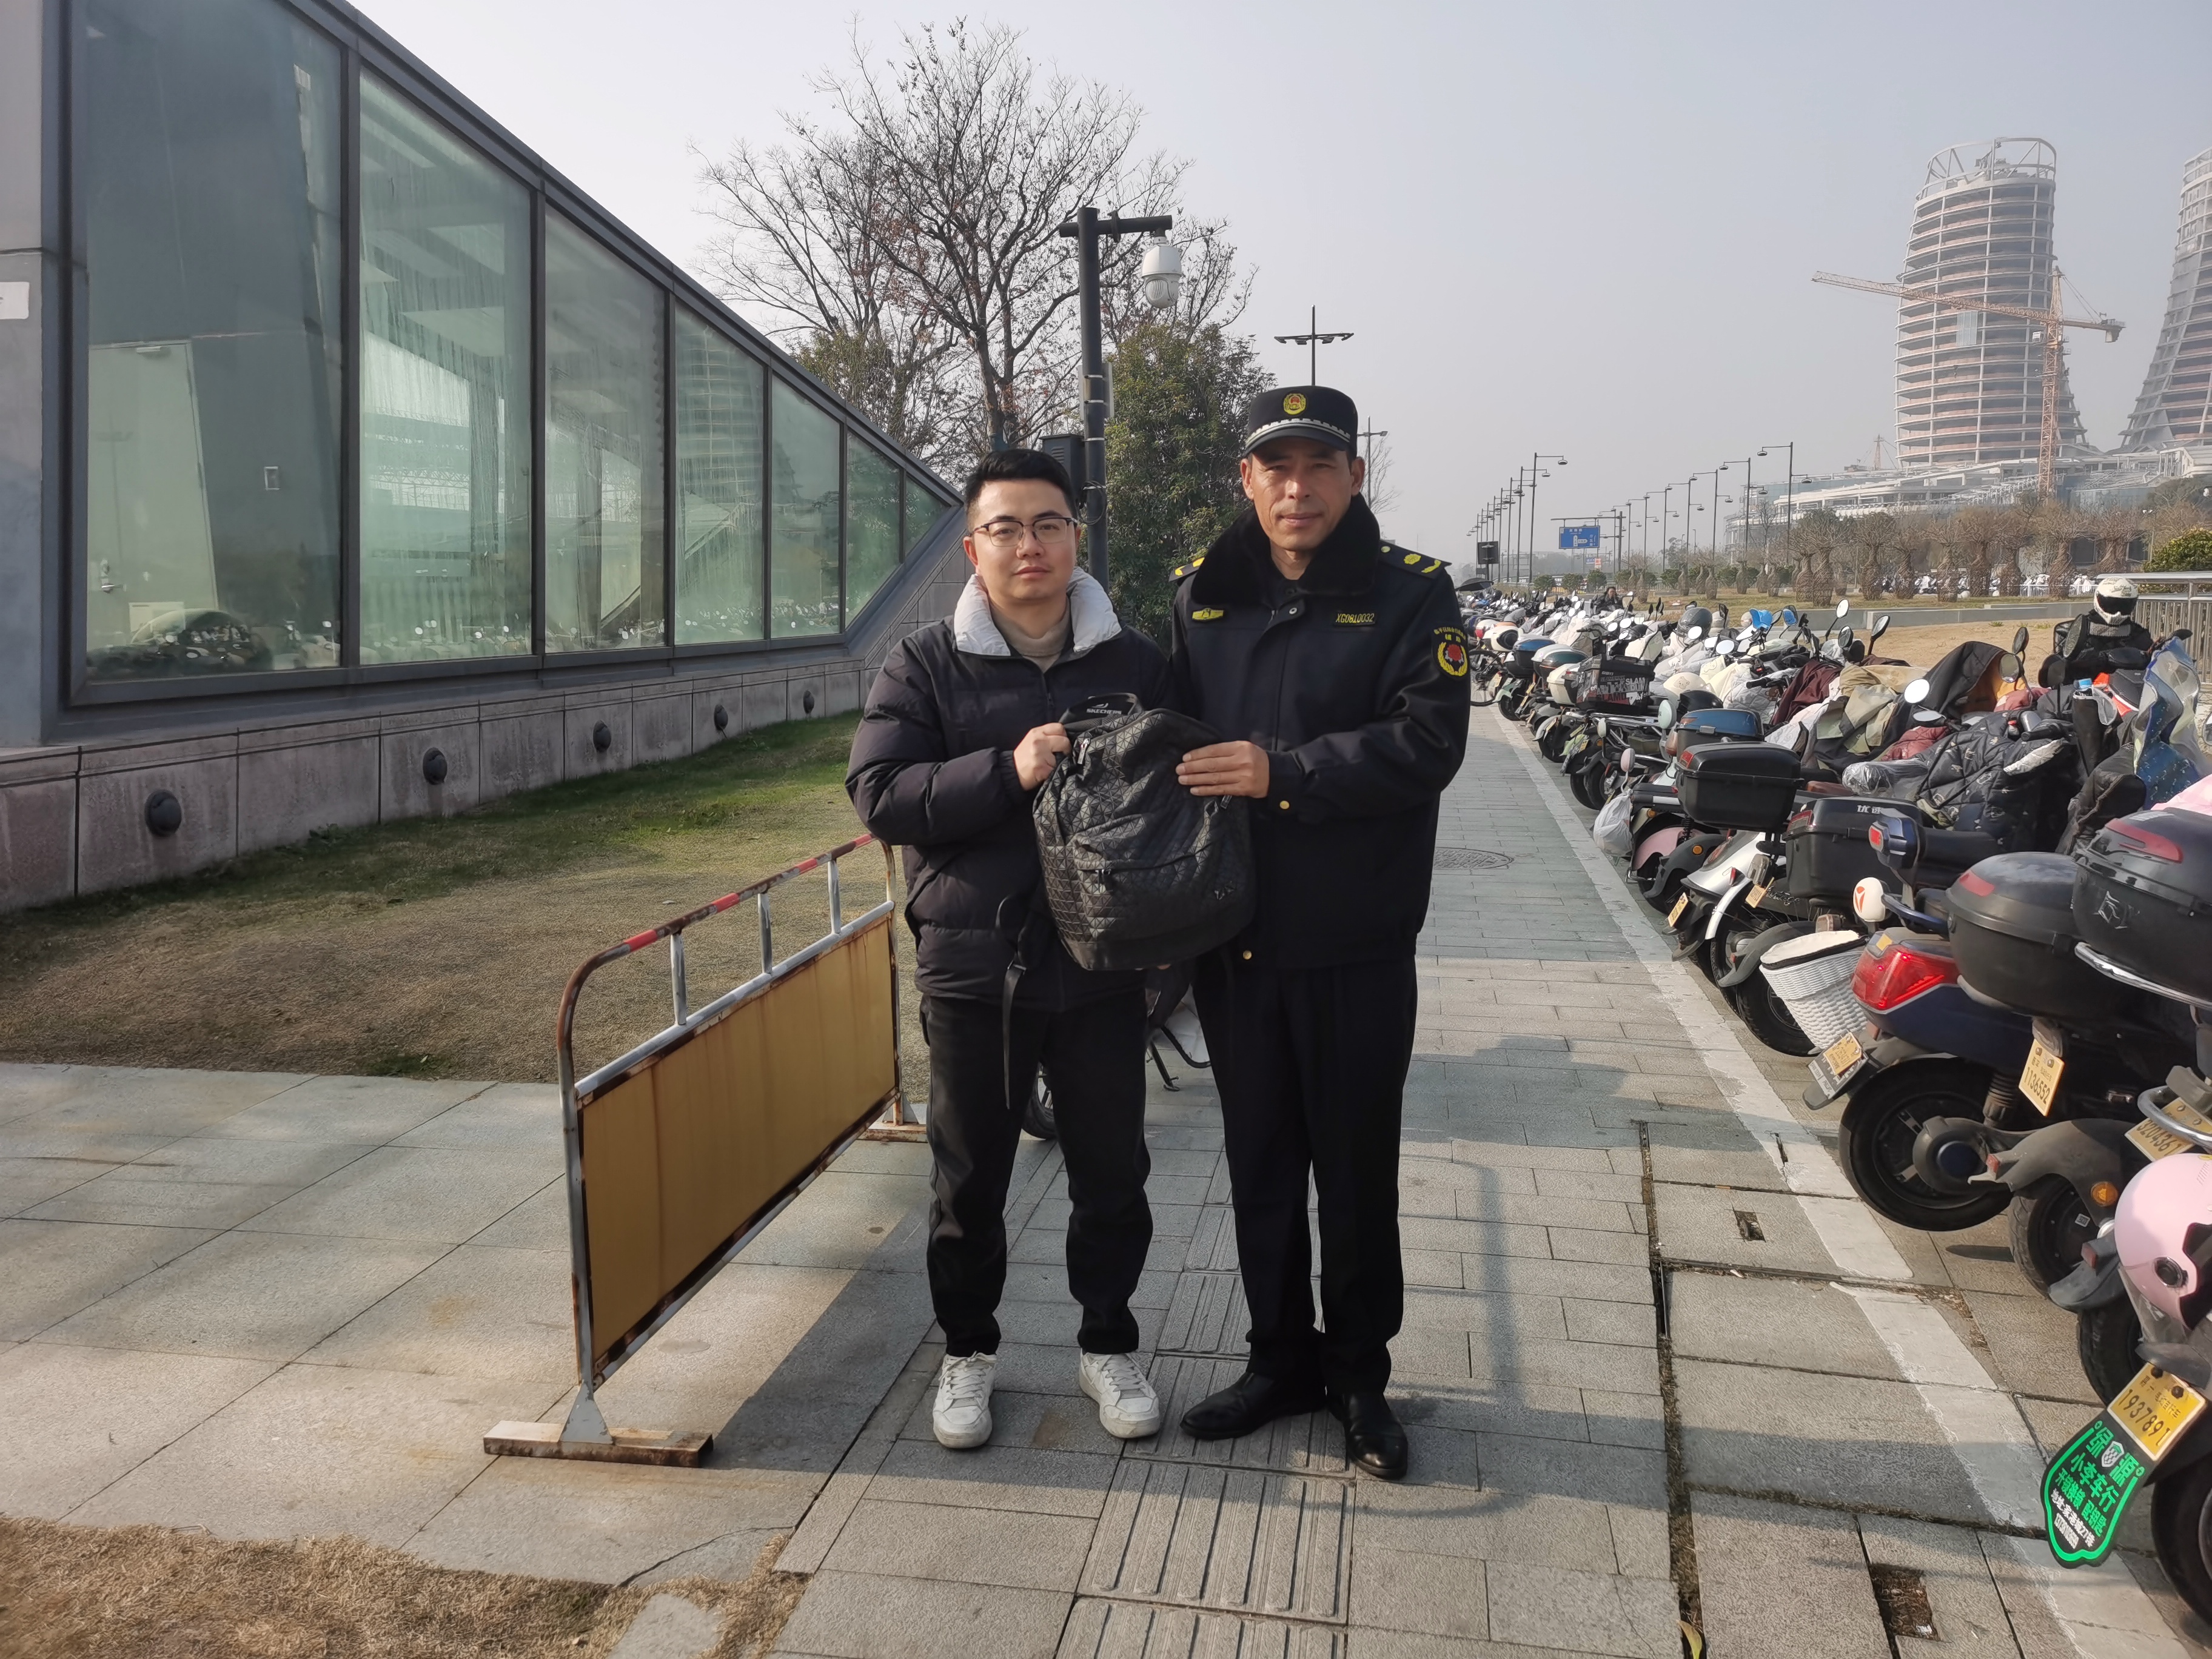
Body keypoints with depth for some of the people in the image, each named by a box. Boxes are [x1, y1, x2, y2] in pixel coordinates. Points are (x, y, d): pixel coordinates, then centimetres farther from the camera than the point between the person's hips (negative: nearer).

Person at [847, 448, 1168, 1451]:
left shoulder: (1135, 663, 4)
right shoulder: (925, 666, -1)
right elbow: (879, 794, -10)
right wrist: (1007, 772, -23)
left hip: (1102, 967, 2)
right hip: (972, 965, -1)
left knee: (1112, 1171, 13)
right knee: (969, 1178, 12)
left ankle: (1108, 1342, 33)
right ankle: (967, 1351, 32)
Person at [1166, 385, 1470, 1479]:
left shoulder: (1409, 593, -4)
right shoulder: (1200, 593, 8)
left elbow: (1428, 742, -16)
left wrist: (1285, 773, -24)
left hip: (1357, 945, -3)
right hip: (1233, 936, 4)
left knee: (1357, 1172, 8)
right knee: (1260, 1165, 15)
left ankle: (1359, 1374, 27)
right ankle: (1280, 1360, 32)